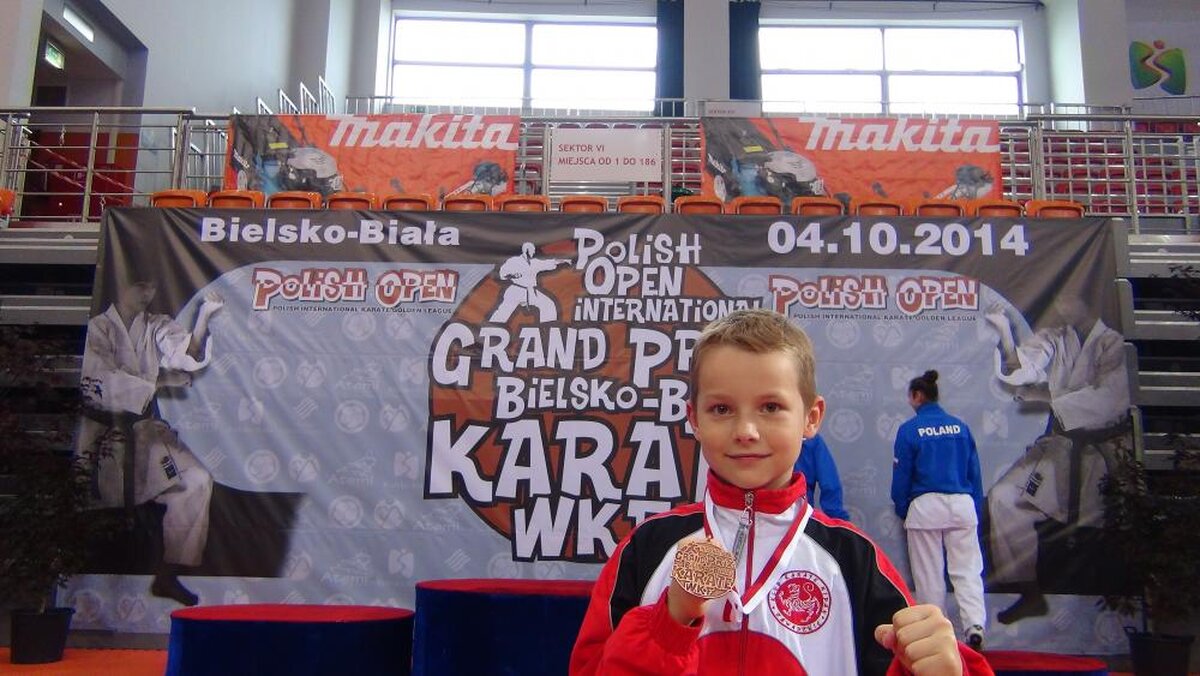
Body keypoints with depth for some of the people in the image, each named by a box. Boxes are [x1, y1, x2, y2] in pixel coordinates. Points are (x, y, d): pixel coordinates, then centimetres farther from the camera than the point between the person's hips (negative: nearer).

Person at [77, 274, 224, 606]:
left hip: (144, 430, 4)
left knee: (196, 480, -13)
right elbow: (104, 385, -17)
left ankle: (167, 576, -3)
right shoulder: (96, 329, -5)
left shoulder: (158, 327, 7)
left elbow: (189, 356, -14)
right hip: (103, 431, -3)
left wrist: (203, 317, -28)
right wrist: (161, 381, -12)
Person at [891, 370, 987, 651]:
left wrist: (901, 510, 11)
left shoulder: (909, 430, -4)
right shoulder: (961, 427, 6)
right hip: (963, 503, 3)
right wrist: (976, 509, 19)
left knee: (929, 574, 8)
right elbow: (975, 472, 11)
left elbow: (901, 475, -1)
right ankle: (974, 623, -11)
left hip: (925, 507, -3)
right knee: (968, 569, 5)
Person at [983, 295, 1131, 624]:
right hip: (1062, 445, 5)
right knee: (1004, 497, -8)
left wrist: (1046, 396, -15)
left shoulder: (1113, 344, -8)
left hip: (1104, 447, -4)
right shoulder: (1053, 339, 7)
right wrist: (1004, 330, -21)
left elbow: (1108, 400, -21)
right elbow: (1017, 372, -8)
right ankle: (1030, 593, 0)